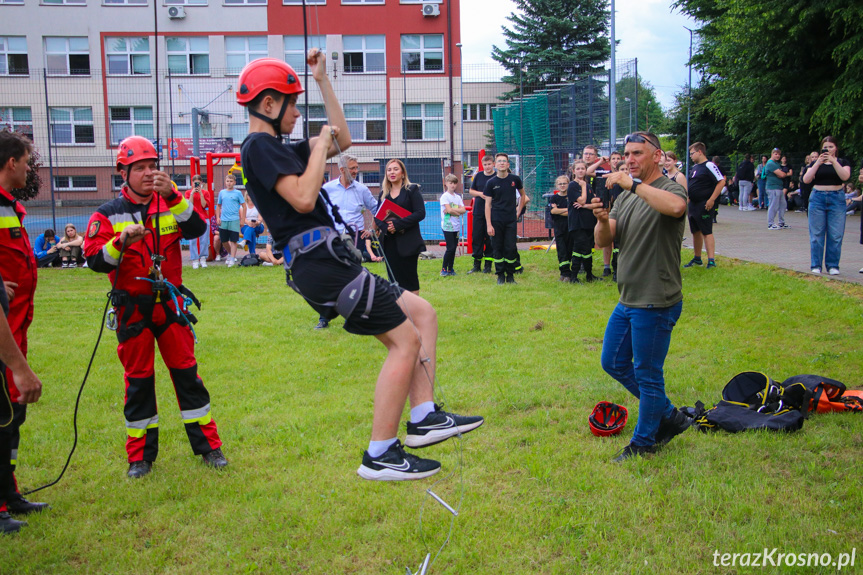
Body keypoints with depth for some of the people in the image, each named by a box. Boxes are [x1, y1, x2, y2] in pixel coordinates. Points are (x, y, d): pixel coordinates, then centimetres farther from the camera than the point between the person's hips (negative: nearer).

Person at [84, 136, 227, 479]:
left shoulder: (171, 206, 4)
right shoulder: (108, 215, -1)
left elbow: (197, 229, -15)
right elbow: (94, 260, -10)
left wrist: (172, 195, -27)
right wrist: (122, 242, -28)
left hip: (170, 304, 1)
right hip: (133, 309, -1)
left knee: (187, 373, 5)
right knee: (138, 380, 7)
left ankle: (208, 446, 15)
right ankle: (140, 456, 20)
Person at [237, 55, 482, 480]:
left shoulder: (274, 148, 22)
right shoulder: (260, 146, -8)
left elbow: (342, 140, 28)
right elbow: (303, 198, -22)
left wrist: (323, 80, 25)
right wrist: (320, 143, -8)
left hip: (329, 262, 11)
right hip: (321, 264, -11)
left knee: (422, 313, 12)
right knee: (406, 340, -10)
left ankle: (423, 418, 9)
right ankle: (380, 456, -4)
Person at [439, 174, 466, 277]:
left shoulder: (458, 197, 12)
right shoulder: (444, 196, -5)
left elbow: (463, 210, 0)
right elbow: (449, 210, -16)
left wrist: (452, 210, -12)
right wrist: (458, 212, -3)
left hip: (456, 226, 6)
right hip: (447, 226, -6)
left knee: (454, 248, 7)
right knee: (450, 248, -10)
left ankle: (450, 269, 15)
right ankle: (444, 269, 1)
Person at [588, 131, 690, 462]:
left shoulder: (669, 189, -13)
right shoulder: (626, 196, 12)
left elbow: (676, 206, -39)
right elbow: (603, 241, 4)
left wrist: (633, 184, -32)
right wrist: (602, 220, -17)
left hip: (655, 302, -9)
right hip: (628, 300, 9)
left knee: (647, 375, 3)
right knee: (613, 363, 18)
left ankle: (645, 441, 22)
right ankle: (668, 416, 33)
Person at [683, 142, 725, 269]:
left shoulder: (709, 166, -12)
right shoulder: (694, 167, 15)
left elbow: (721, 181, -18)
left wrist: (711, 200, -21)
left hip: (704, 205, -9)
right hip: (693, 205, 9)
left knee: (707, 232, -10)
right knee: (695, 232, 14)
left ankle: (711, 260, -11)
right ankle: (697, 258, 25)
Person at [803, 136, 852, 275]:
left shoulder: (842, 162, 8)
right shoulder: (815, 163, 11)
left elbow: (845, 176, -12)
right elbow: (806, 180, -4)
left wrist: (833, 161, -18)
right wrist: (818, 163, -13)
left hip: (837, 198, -1)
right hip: (817, 198, 1)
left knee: (836, 235, -4)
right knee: (816, 234, -1)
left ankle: (833, 265, 5)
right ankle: (816, 265, 6)